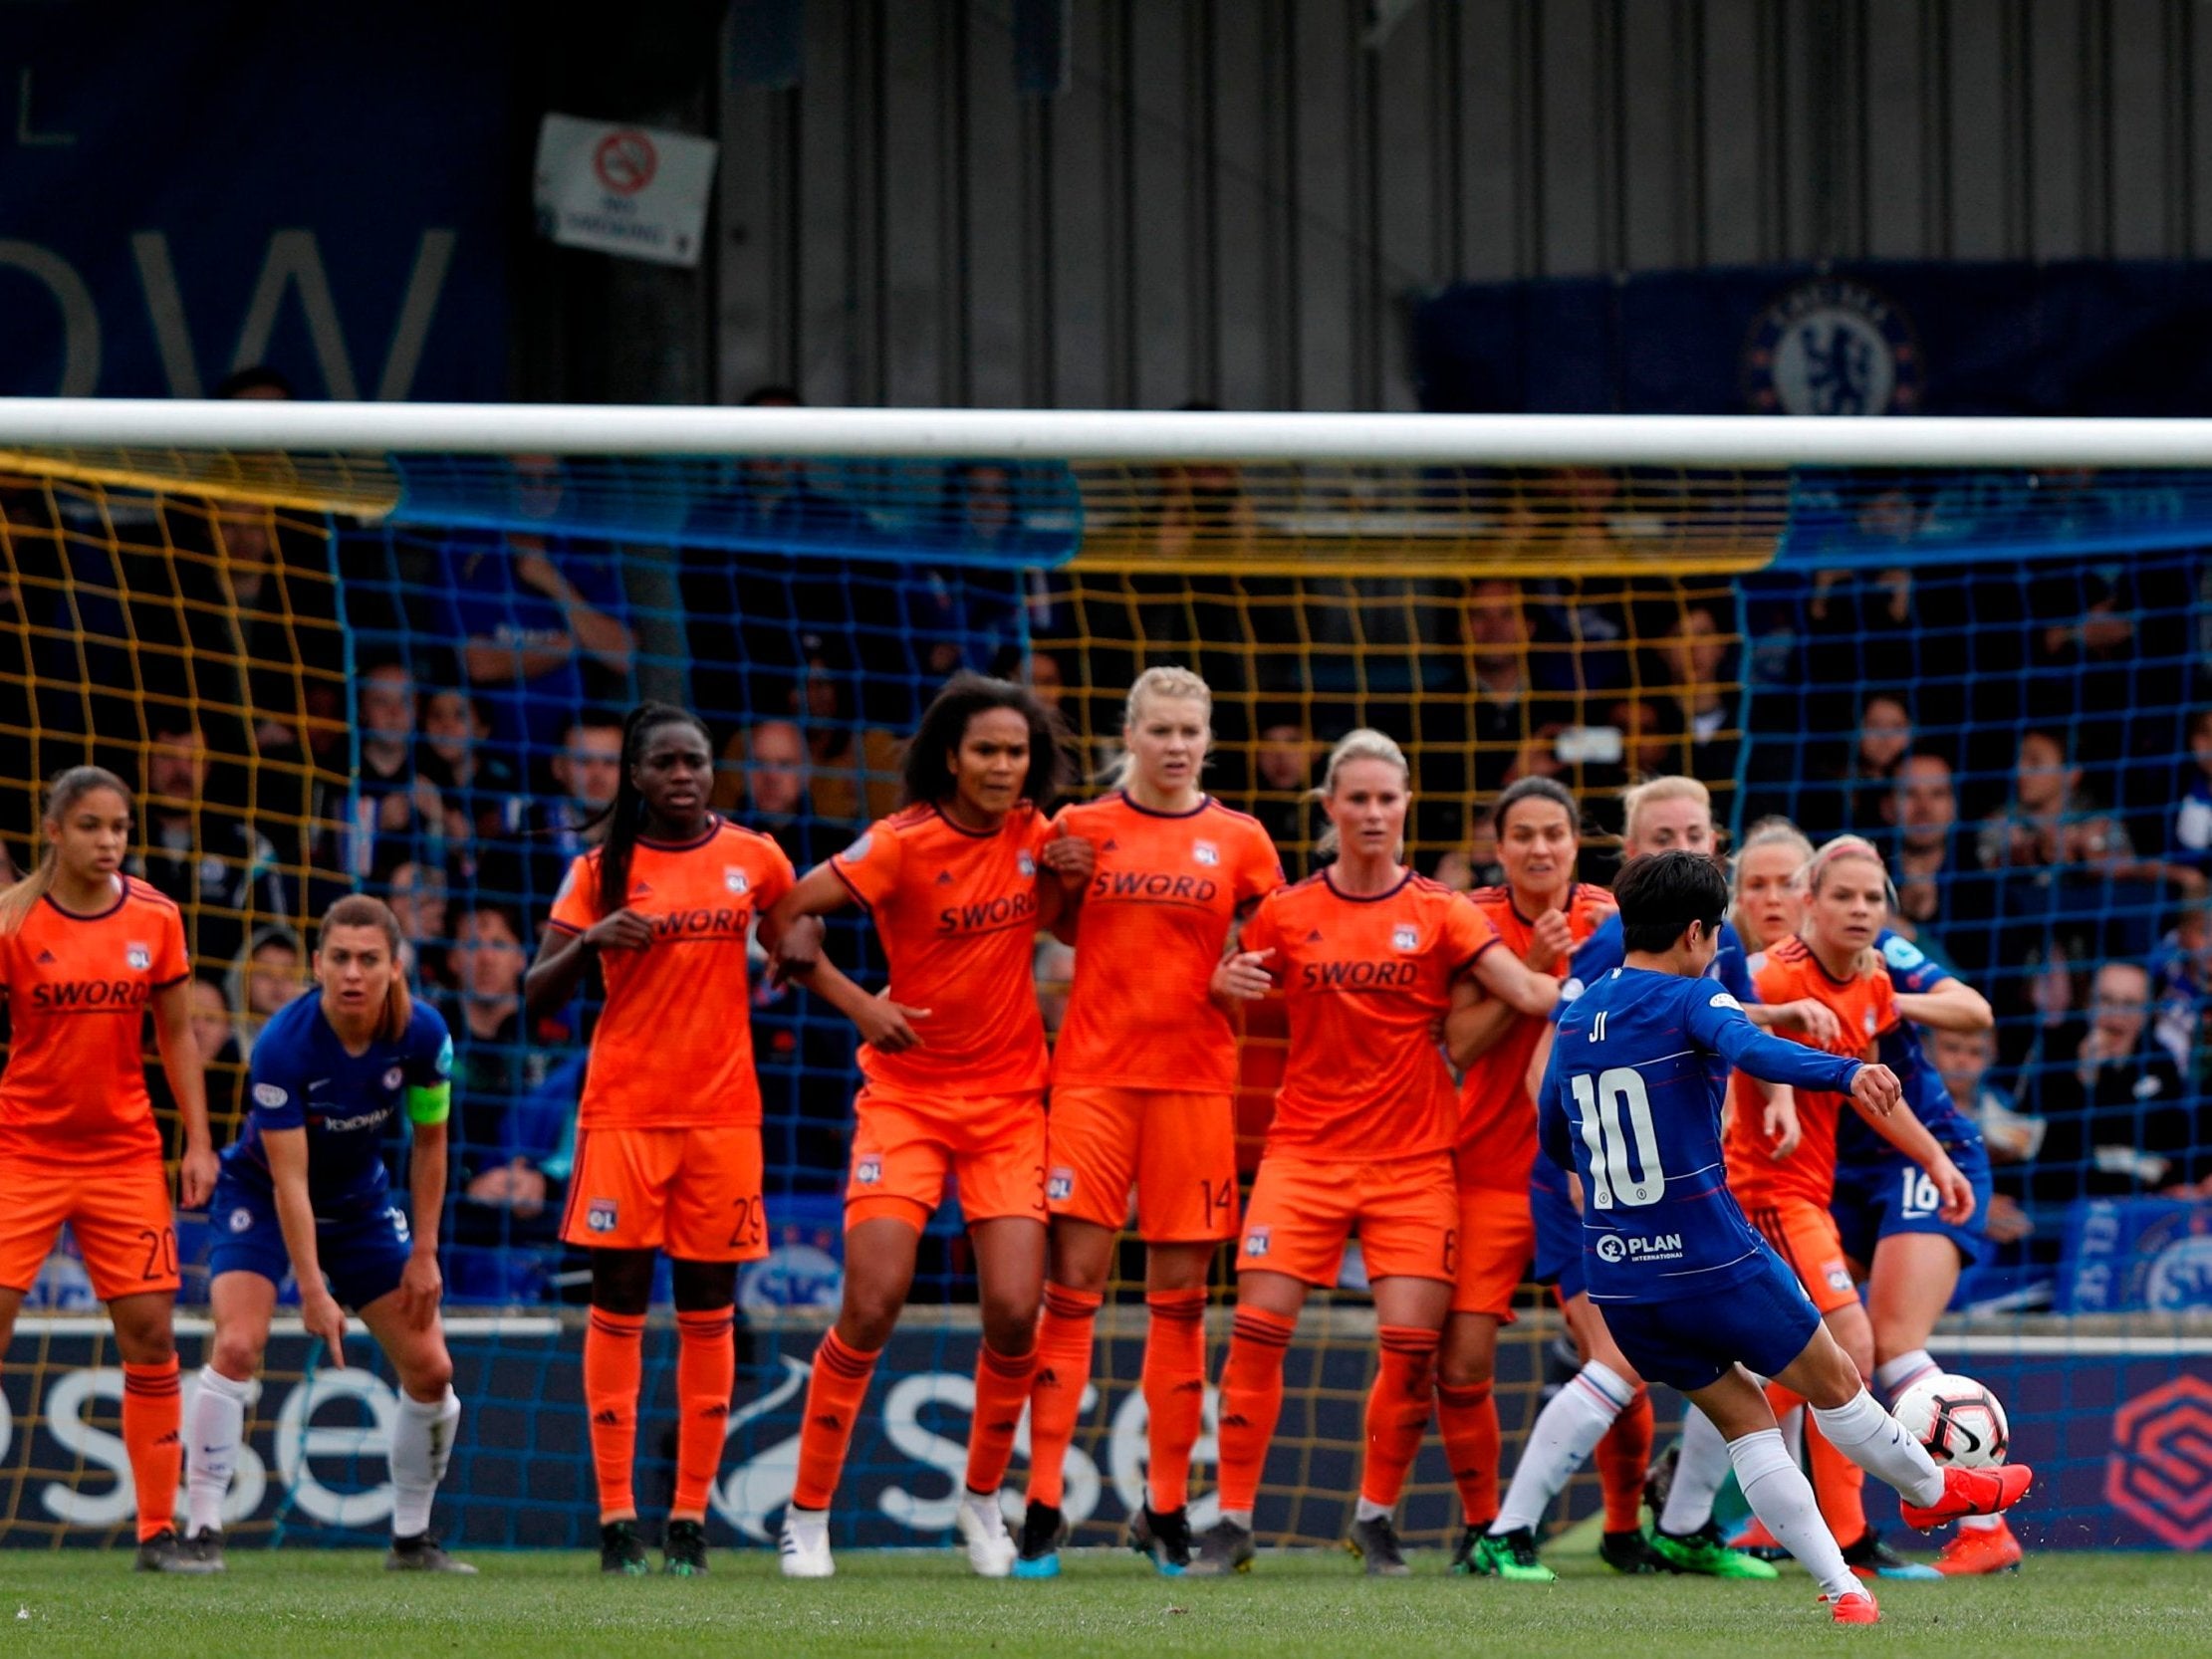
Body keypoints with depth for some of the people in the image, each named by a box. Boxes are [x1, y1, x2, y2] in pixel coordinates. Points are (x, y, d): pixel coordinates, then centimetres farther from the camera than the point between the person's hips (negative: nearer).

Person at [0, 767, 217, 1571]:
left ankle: (159, 1531, 6)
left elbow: (176, 1034, 10)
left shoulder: (154, 918, 2)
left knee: (150, 1331, -1)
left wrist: (198, 1141, 5)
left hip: (124, 1154, 3)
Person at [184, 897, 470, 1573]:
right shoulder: (282, 1045, -31)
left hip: (361, 1201, 4)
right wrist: (312, 1291, -32)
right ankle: (202, 1534, -21)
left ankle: (412, 1540, 17)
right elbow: (288, 1179, -29)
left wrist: (424, 1254, -4)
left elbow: (429, 1141, -3)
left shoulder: (422, 1034, -19)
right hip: (260, 1196, -4)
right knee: (238, 1344, -26)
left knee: (430, 1368, -1)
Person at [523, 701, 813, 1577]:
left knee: (708, 1307, 1)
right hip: (623, 1109, -1)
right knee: (618, 1301, -3)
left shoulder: (754, 859, 5)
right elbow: (537, 996, 1)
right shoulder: (603, 870, 1)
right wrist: (591, 939, -18)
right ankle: (616, 1515, -2)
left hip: (722, 1110, 1)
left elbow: (796, 932, 22)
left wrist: (796, 955, -2)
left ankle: (691, 1515, 5)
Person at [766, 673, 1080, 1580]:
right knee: (871, 1307, -13)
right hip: (907, 1091, -3)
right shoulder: (903, 843, -12)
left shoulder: (1031, 834, 2)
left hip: (1010, 1096, 3)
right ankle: (808, 1513, 1)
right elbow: (783, 917, -11)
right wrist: (859, 1005, -17)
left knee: (1014, 1312, -8)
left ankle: (982, 1498, 16)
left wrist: (1065, 879, -2)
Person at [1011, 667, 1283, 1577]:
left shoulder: (1240, 843, 6)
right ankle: (1041, 1508, -6)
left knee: (1181, 1298, 3)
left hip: (1194, 1082, 1)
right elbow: (1058, 926, 14)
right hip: (1092, 1075, -1)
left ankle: (1166, 1510, 11)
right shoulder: (1080, 829, 5)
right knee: (1071, 1289, -6)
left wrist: (1235, 981, -7)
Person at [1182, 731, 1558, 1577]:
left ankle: (1375, 1516, 12)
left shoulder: (1439, 913, 2)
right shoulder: (1286, 913, 5)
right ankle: (1232, 1520, -3)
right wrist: (1232, 983, -9)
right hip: (1305, 1148, 0)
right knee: (1259, 1325, -11)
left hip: (1412, 1157, 0)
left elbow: (1524, 989, -9)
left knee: (1413, 1343, -8)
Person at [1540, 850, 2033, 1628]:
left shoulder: (1573, 1023, 10)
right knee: (1832, 1383, 16)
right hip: (1711, 1262, -7)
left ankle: (1841, 1590, 10)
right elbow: (1752, 1050, -34)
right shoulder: (1689, 1002, -11)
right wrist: (1845, 1071, -52)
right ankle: (1934, 1491, 37)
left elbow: (1553, 1139, 23)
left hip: (1615, 1274, 7)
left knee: (1742, 1417, 14)